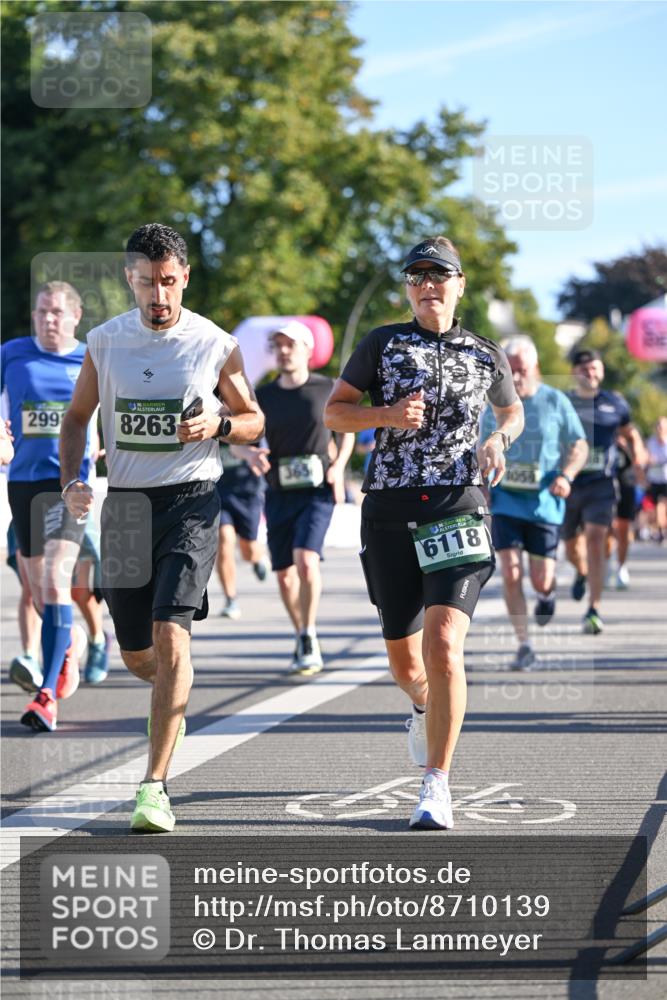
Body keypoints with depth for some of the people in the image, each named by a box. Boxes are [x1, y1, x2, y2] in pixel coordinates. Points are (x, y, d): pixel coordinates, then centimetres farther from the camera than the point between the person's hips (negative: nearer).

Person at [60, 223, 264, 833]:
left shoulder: (216, 346, -2)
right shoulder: (106, 341, 4)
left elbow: (255, 422, 9)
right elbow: (78, 415, 15)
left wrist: (219, 424, -13)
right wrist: (70, 480, -1)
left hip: (191, 501, -3)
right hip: (125, 504, 3)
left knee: (171, 633, -19)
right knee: (136, 654, 9)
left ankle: (155, 785, -18)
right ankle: (173, 694, 47)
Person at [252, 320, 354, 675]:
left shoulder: (327, 389, 0)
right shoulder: (263, 396, 4)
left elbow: (347, 430, 14)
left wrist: (338, 465, -2)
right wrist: (253, 455, -13)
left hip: (317, 490, -3)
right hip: (279, 493, 3)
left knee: (306, 559, -22)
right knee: (284, 574, 5)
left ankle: (309, 637, -9)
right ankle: (302, 638, 26)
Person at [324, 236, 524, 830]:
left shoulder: (485, 356, 10)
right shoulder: (383, 344, 7)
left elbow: (513, 410, 28)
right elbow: (334, 411, 6)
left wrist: (498, 440, 6)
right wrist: (387, 414, -12)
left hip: (458, 511, -1)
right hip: (389, 512, 1)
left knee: (444, 648, -19)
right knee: (404, 658, 10)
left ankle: (436, 786, -13)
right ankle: (425, 707, 48)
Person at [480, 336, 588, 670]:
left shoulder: (555, 401, -2)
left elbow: (579, 445, 2)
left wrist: (566, 476, -15)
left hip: (544, 503, -1)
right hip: (505, 501, 1)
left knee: (541, 580, 0)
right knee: (510, 574, -10)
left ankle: (547, 593, 39)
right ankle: (524, 646, -2)